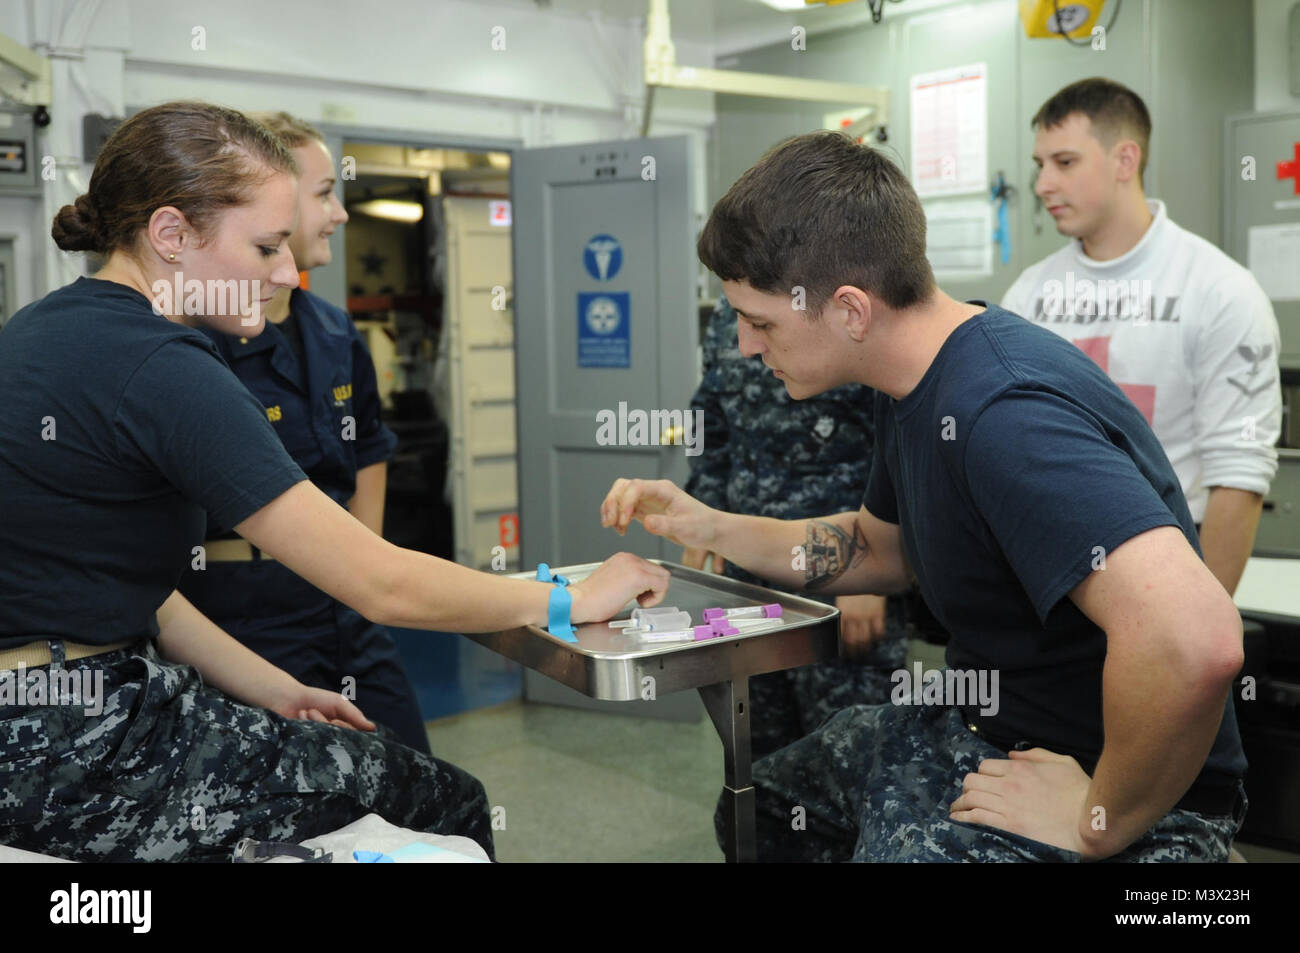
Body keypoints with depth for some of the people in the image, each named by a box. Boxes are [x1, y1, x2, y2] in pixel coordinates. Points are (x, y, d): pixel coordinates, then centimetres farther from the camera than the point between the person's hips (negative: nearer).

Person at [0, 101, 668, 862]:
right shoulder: (159, 370, -22)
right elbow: (385, 586, -22)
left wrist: (276, 692, 11)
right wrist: (575, 598, -7)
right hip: (67, 763, -10)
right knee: (447, 800, 0)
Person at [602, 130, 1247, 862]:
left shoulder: (1004, 415, -31)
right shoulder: (918, 386, 1)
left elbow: (1194, 640, -42)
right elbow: (885, 550, 18)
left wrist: (1099, 824, -26)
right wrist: (706, 527, 7)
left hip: (1139, 794, -9)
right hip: (977, 720, 9)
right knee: (755, 808, 17)